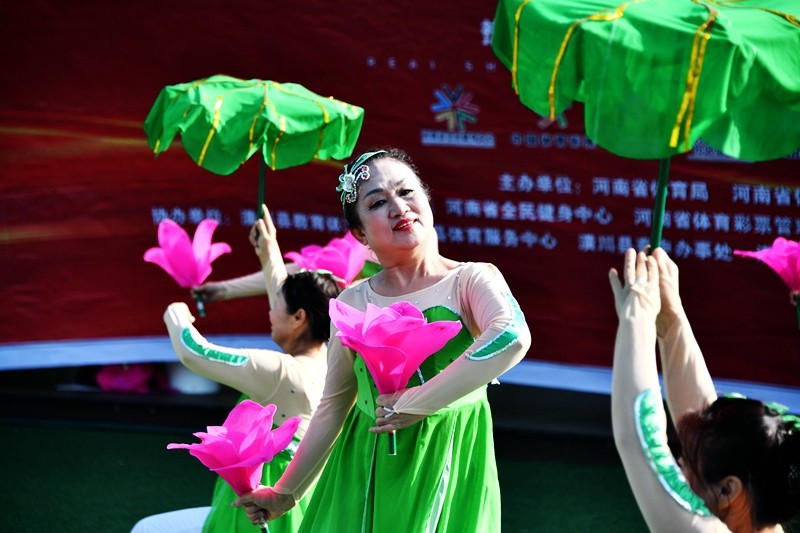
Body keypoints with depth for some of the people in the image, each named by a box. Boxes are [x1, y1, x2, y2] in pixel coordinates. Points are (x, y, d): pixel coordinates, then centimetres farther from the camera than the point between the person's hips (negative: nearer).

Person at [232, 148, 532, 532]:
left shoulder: (471, 280, -8)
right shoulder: (353, 303, 3)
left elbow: (512, 338, -29)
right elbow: (333, 408, 11)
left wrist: (413, 403, -25)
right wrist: (287, 493, 15)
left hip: (449, 463, -3)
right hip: (366, 471, 3)